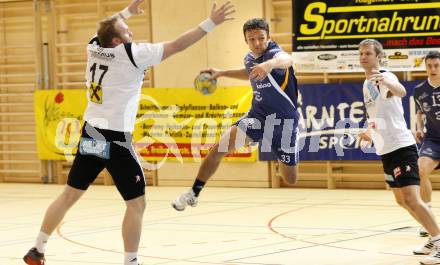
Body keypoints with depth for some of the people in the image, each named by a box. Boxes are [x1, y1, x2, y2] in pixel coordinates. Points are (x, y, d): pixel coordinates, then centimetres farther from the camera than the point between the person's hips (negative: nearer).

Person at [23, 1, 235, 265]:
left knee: (70, 195, 17)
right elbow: (177, 45, -14)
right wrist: (211, 23, -10)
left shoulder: (94, 47, 4)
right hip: (116, 140, -7)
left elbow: (108, 28, 30)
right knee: (137, 204, 2)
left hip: (91, 136, 7)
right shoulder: (131, 53, -13)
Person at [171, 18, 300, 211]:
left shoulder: (275, 53, -20)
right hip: (257, 115, 5)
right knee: (219, 148, -14)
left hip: (284, 121, -5)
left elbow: (286, 60, -49)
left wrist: (270, 64, -71)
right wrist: (222, 73, 31)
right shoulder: (249, 58, 2)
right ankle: (193, 193, -2)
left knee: (291, 180, 1)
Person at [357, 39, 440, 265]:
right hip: (386, 149, 10)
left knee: (411, 199, -17)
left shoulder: (385, 77, -15)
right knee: (402, 200, 15)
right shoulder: (366, 84, 14)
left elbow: (401, 92, -40)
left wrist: (386, 82, -60)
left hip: (401, 146, -10)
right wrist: (369, 131, 17)